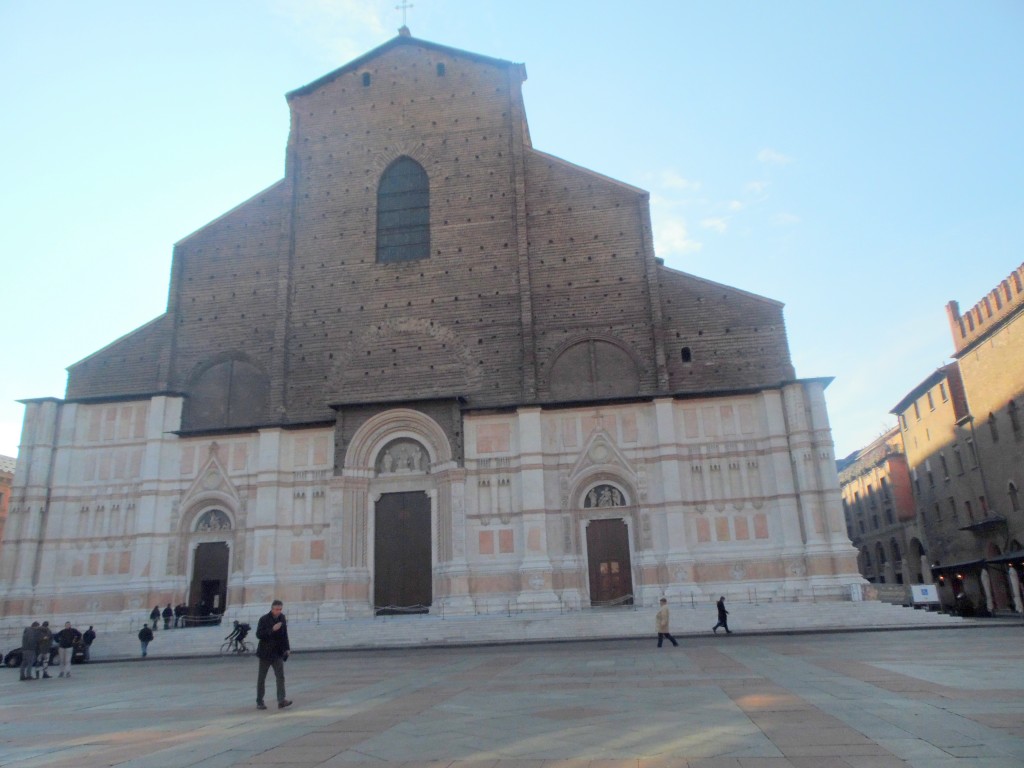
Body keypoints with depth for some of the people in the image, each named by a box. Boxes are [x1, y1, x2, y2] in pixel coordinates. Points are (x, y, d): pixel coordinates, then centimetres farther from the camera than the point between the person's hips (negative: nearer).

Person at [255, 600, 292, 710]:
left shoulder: (282, 618, 4)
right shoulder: (264, 619, -10)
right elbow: (259, 635, -17)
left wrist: (287, 648, 10)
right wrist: (272, 629, -27)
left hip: (278, 653, 3)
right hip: (265, 652, -3)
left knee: (280, 676, -8)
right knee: (262, 678, 7)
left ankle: (281, 700, -13)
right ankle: (259, 702, 18)